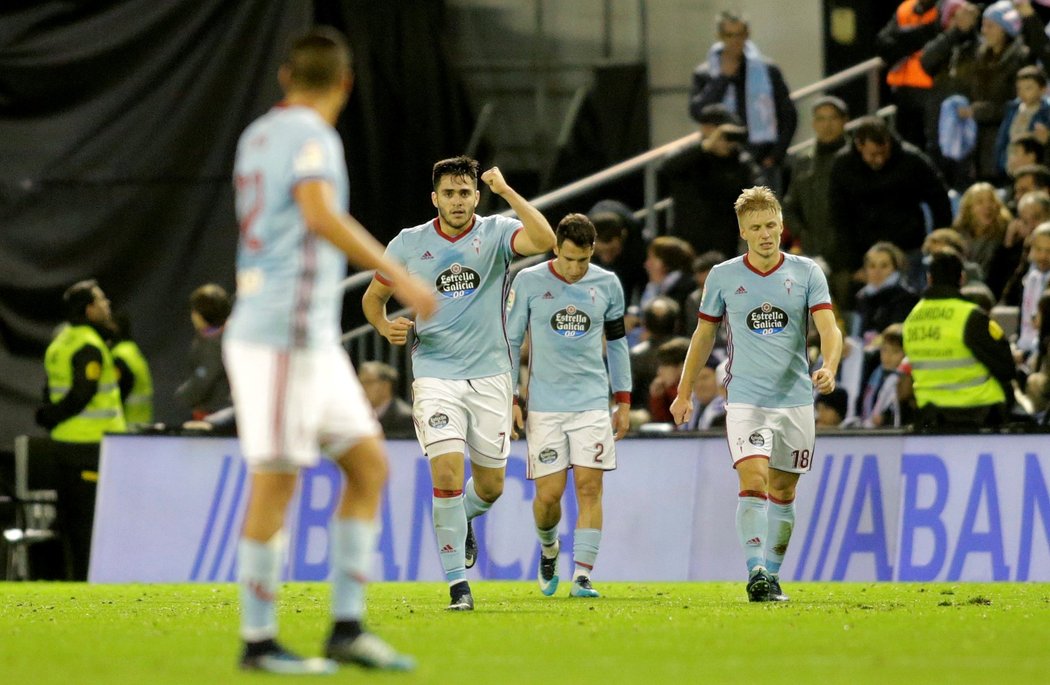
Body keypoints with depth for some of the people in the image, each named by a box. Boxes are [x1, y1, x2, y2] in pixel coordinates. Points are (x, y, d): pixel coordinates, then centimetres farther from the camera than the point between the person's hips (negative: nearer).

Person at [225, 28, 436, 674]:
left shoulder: (259, 134, 16)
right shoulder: (310, 135, -11)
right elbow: (321, 215, -27)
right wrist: (399, 276, -29)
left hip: (314, 337, 9)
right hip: (283, 335, -9)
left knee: (369, 463, 8)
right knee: (277, 480, -6)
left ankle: (347, 627, 6)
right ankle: (258, 641, -1)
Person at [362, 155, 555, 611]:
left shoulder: (496, 234, -2)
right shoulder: (409, 244, 2)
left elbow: (544, 240, -23)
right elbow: (373, 297, 14)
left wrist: (506, 190, -23)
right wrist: (387, 328, -7)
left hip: (490, 374, 1)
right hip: (435, 373, -1)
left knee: (490, 486, 8)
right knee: (447, 473, -17)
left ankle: (462, 520, 44)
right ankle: (457, 584, -9)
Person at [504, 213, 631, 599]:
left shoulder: (607, 284, 4)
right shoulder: (529, 282, -2)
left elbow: (616, 343, 15)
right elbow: (510, 341, 4)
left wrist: (624, 400, 13)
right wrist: (510, 399, -1)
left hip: (592, 401, 1)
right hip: (544, 404, -1)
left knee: (589, 487, -9)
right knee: (549, 493, -3)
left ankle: (582, 576, -8)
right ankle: (548, 550, 28)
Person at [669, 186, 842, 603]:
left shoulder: (806, 272, 1)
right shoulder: (723, 277, 3)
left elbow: (828, 328, -9)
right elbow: (703, 335, 13)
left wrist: (829, 368, -29)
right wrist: (684, 393, 14)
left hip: (795, 398, 1)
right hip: (745, 397, -1)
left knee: (782, 492, 9)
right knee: (753, 481, -19)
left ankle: (772, 575, 22)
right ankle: (755, 573, -25)